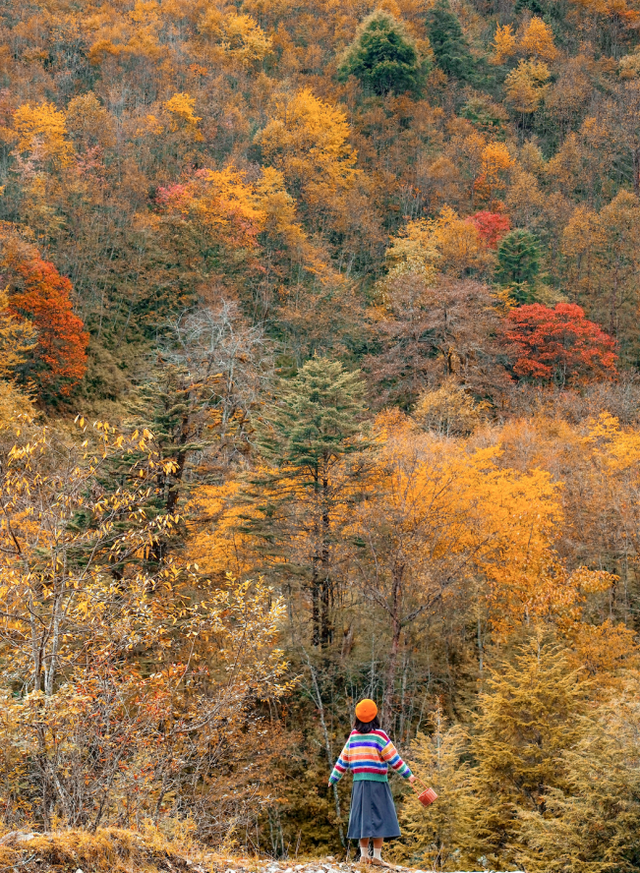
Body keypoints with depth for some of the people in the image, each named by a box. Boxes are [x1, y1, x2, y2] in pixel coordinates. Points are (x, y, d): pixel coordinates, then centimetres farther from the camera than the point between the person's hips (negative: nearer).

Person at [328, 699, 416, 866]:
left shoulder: (353, 736, 6)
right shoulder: (378, 735, -9)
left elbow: (343, 759, 11)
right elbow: (394, 758, -8)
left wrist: (334, 778, 20)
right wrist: (408, 775, -2)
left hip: (359, 782, 5)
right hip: (377, 783, -5)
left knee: (363, 817, 9)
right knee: (379, 818, -2)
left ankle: (364, 854, 8)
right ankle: (377, 856, -5)